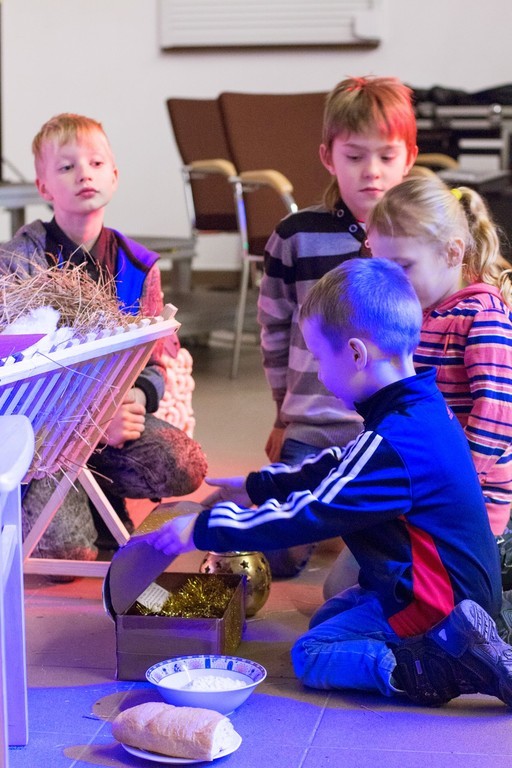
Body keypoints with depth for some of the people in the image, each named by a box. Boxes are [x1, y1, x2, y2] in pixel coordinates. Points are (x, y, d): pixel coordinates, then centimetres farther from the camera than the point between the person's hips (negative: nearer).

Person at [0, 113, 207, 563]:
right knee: (67, 549, -23)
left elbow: (153, 361, 10)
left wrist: (138, 398, -16)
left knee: (186, 466, -25)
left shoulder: (138, 267, 5)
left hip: (116, 419, 4)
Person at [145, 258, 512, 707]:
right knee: (327, 618, 23)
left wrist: (204, 528, -16)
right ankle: (450, 638, 7)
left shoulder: (395, 443, -28)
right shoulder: (424, 409, 4)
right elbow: (344, 467, 20)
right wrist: (257, 486, 24)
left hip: (433, 601, -10)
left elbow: (309, 516, -25)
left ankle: (461, 663, -17)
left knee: (312, 655, -7)